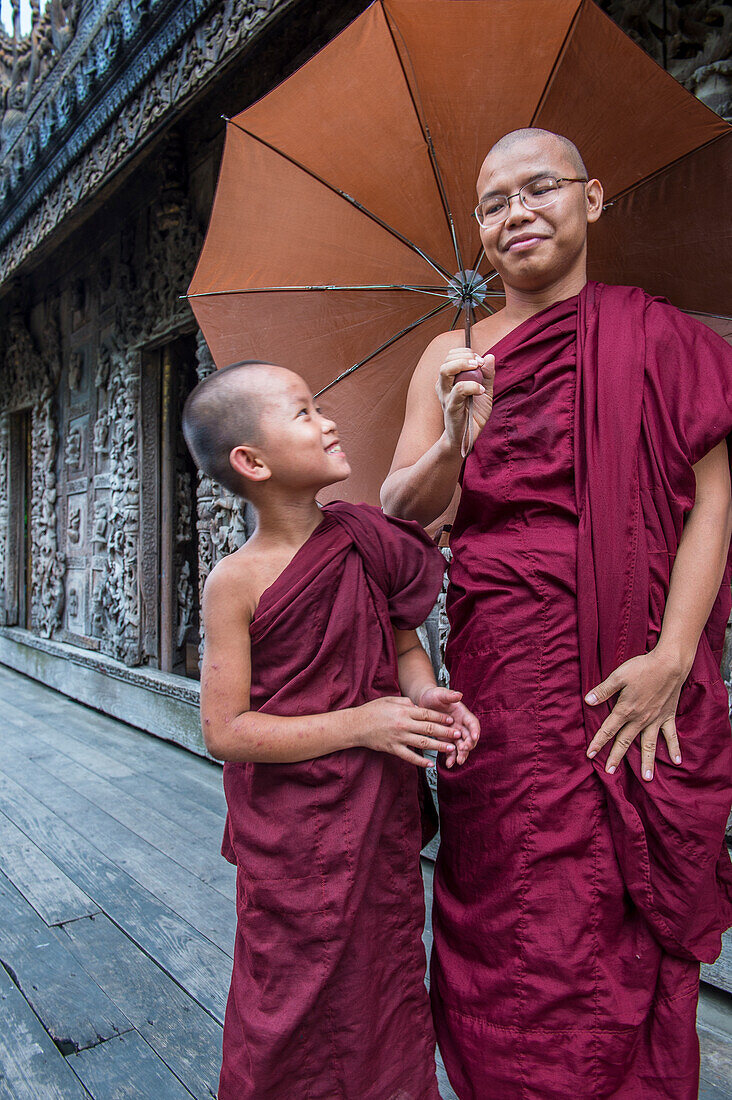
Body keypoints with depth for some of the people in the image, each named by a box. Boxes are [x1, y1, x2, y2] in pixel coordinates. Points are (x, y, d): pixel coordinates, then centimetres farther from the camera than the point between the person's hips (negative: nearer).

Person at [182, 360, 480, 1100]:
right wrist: (359, 724, -22)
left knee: (387, 974, 21)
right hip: (291, 836, -4)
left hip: (382, 815, 5)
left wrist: (425, 694, -12)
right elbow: (224, 731, -16)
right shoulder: (237, 581, -16)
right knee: (294, 992, 14)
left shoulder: (364, 539, -3)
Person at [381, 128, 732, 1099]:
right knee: (514, 916, 8)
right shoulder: (452, 356, 11)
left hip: (633, 670, -1)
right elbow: (398, 510, 3)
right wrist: (454, 443, -18)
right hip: (499, 666, 2)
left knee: (629, 918, 8)